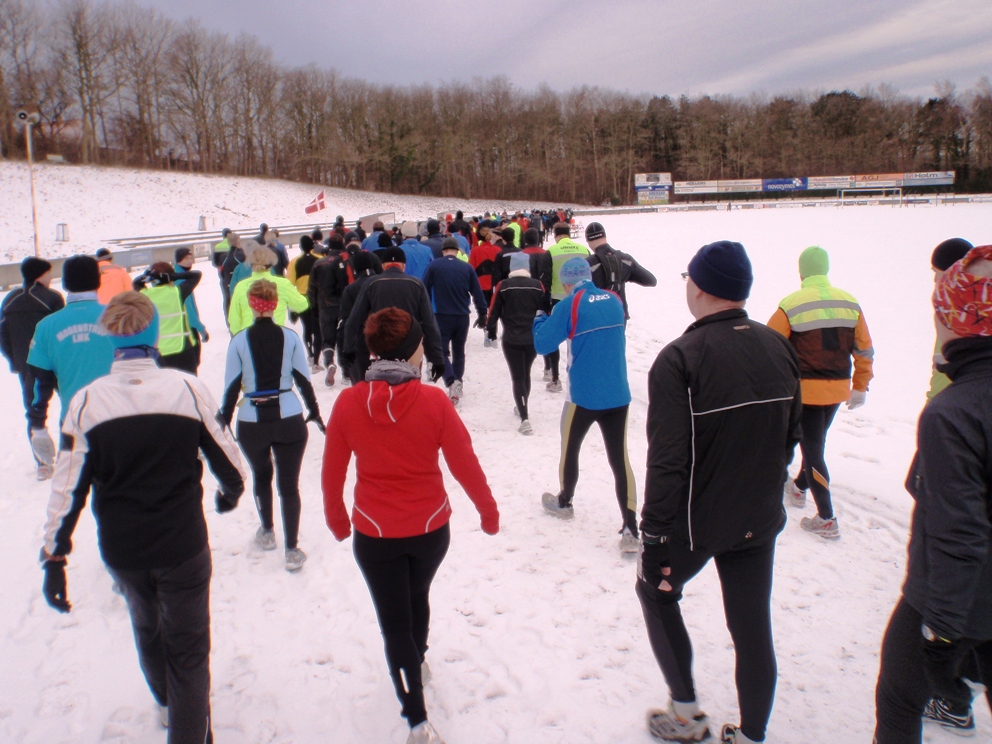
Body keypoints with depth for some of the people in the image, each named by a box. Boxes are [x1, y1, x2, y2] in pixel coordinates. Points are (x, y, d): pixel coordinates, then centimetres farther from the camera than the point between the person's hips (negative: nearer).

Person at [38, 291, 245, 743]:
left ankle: (168, 703, 53)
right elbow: (224, 454, -3)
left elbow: (69, 486, -8)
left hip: (121, 551, 3)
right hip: (183, 546, -3)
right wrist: (232, 488, 18)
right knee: (188, 648, 12)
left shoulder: (86, 401, -11)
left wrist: (54, 556, 0)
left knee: (147, 629, 29)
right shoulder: (187, 388, -14)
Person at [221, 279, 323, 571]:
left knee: (261, 476, 24)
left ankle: (267, 532, 39)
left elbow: (232, 386, -3)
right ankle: (292, 550, 7)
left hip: (252, 423, 1)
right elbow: (303, 379, 0)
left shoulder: (239, 341, -6)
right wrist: (314, 411, 12)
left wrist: (225, 420, 8)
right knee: (289, 484, 6)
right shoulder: (290, 337, -4)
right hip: (289, 419, 0)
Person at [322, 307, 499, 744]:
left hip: (373, 533, -1)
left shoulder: (347, 403, -13)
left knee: (394, 622, 12)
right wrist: (488, 510, 6)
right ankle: (419, 661, 55)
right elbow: (465, 464, -10)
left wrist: (336, 520, 15)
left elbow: (332, 474, -3)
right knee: (418, 594, 30)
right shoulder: (433, 401, -17)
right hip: (430, 527, 1)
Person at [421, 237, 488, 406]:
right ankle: (457, 385, 20)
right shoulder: (467, 268, 2)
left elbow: (425, 291, -1)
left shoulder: (434, 266, -3)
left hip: (442, 316, -2)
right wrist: (482, 315, 13)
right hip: (462, 317, 3)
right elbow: (477, 293, 4)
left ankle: (452, 381, -22)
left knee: (442, 351, 1)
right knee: (458, 352, 17)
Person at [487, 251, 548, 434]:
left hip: (511, 340, -3)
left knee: (517, 377, 0)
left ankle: (525, 417, -13)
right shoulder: (538, 286, -2)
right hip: (533, 339, 3)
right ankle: (521, 408, 40)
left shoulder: (503, 286, -8)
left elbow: (494, 311, -3)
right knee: (525, 373, 22)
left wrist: (491, 329, 13)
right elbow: (546, 310, 6)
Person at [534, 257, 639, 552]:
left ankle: (564, 503, 39)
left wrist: (540, 317, 10)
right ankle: (630, 529, 0)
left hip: (583, 396, -4)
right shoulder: (614, 301, 7)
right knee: (620, 459, 4)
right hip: (618, 395, 4)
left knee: (569, 449, 19)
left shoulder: (569, 305, -10)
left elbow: (542, 345, -9)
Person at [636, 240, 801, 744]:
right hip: (760, 521, 5)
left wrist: (653, 539, -14)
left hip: (696, 520, -5)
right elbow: (790, 437, 9)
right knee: (752, 628, 16)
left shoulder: (680, 359, -22)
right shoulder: (780, 349, -2)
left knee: (656, 591, 21)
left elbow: (668, 462, -23)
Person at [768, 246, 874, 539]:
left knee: (811, 448, 2)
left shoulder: (791, 305, -13)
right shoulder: (850, 303, 2)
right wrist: (860, 388, 17)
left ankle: (827, 519, 3)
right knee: (816, 441, 24)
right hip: (838, 390, 5)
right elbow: (864, 350, 7)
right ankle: (799, 488, 44)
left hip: (805, 390, -5)